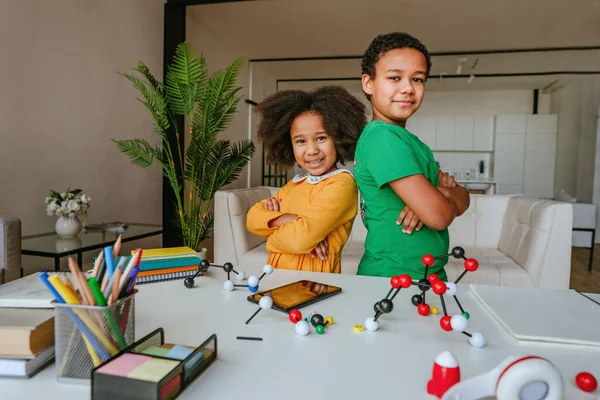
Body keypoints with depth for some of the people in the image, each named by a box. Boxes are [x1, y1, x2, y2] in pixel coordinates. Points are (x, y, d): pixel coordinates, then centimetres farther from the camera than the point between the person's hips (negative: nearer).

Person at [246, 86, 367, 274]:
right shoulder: (293, 185, 11)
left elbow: (302, 238, -20)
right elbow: (252, 218, 5)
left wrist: (272, 234, -2)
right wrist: (284, 218, -12)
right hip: (278, 277, 5)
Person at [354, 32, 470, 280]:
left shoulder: (409, 140, 6)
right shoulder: (382, 137, -21)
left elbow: (461, 201, 7)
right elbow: (439, 216, -25)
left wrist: (444, 187, -14)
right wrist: (447, 193, -4)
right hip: (394, 277, -8)